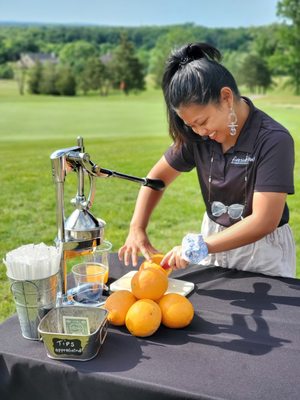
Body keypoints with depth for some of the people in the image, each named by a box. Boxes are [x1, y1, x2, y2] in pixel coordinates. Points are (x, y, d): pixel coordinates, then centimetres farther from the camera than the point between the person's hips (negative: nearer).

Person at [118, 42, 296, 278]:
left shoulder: (274, 140, -25)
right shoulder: (197, 136, -9)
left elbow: (264, 221, -29)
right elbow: (157, 176, 0)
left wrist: (198, 247, -33)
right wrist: (137, 229, -14)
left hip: (263, 252, -4)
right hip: (216, 241, 5)